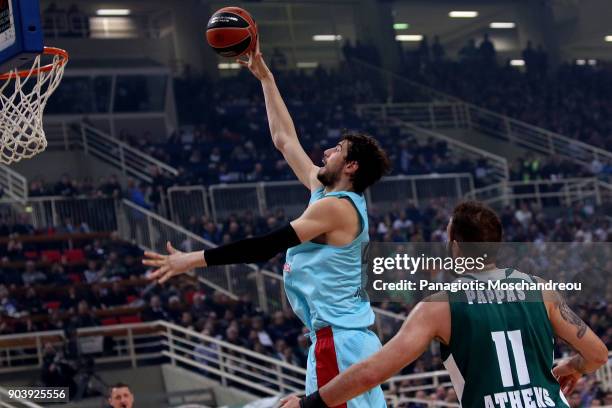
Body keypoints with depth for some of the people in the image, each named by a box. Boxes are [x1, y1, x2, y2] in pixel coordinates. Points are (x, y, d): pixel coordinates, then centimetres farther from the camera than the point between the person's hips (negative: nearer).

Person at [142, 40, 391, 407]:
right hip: (350, 339, 10)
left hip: (338, 341, -10)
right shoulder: (325, 190, 16)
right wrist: (265, 77, 28)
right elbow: (284, 139, 25)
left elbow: (267, 247, -18)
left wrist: (195, 260, -18)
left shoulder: (336, 206, -12)